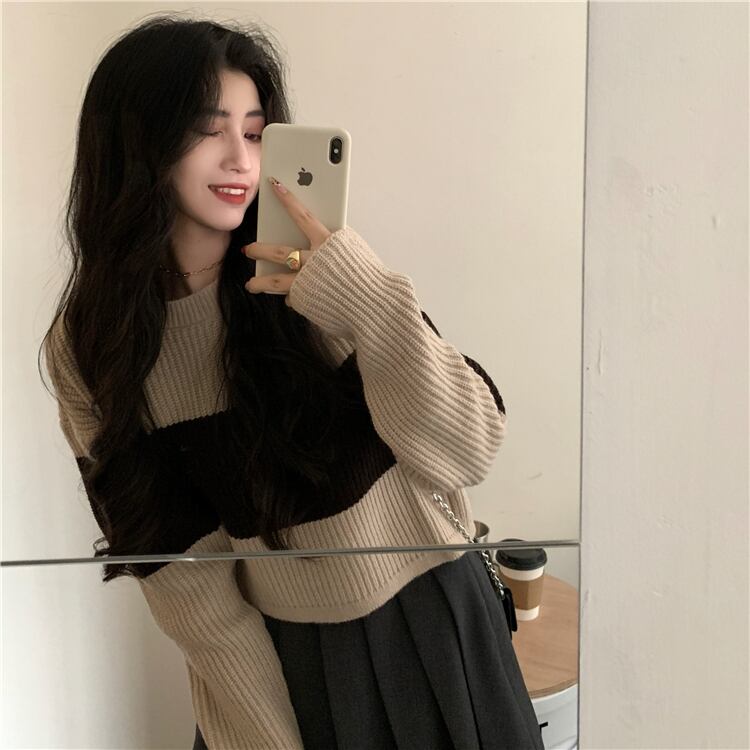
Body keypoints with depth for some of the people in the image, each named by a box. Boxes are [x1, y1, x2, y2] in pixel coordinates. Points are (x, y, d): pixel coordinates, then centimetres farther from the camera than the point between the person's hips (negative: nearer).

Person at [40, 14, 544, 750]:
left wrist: (372, 304, -32)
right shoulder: (85, 351, -10)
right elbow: (178, 569, -7)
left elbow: (465, 454, -19)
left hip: (428, 628, 0)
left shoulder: (320, 279, -14)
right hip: (274, 657, 0)